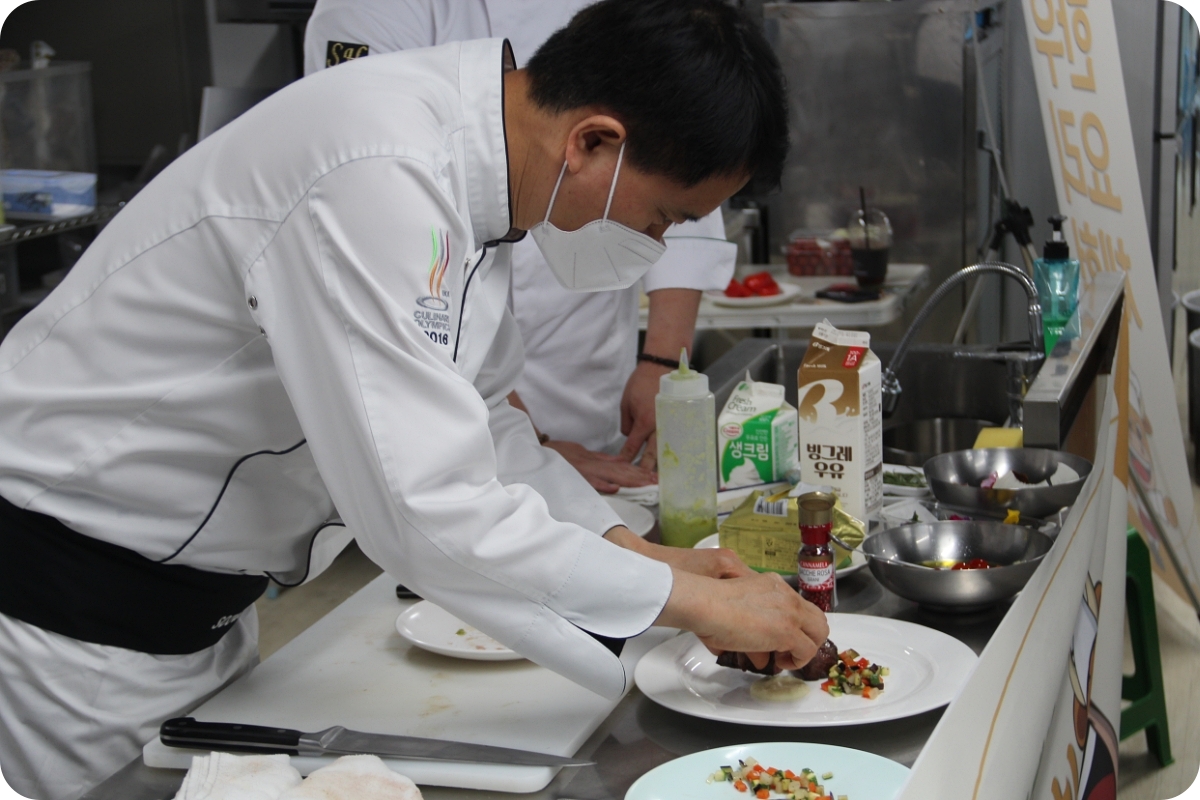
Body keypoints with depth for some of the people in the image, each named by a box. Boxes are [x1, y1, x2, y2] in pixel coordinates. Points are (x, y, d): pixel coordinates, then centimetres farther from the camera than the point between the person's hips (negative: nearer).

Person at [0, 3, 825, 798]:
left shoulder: (470, 144, -1)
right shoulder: (377, 177, -31)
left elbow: (470, 420, 11)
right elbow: (430, 510, -35)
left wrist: (637, 551, 2)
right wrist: (688, 600, -25)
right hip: (68, 600, -9)